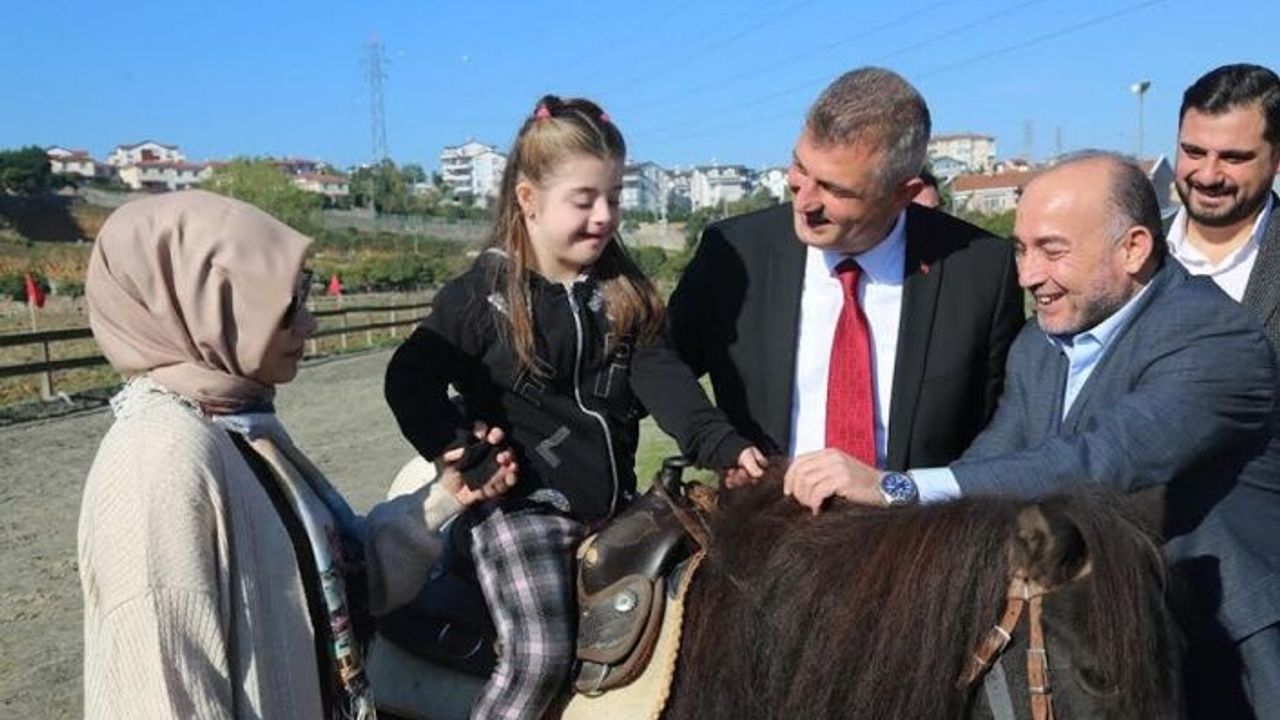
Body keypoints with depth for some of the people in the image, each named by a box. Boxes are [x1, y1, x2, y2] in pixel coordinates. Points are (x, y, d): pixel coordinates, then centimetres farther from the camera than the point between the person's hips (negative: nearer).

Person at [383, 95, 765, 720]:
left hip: (612, 501, 5)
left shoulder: (626, 292, 6)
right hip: (521, 505, -5)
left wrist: (718, 443, -20)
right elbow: (411, 381, -2)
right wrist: (456, 449, -17)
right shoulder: (481, 294, -6)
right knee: (539, 657, -12)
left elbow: (660, 375, -5)